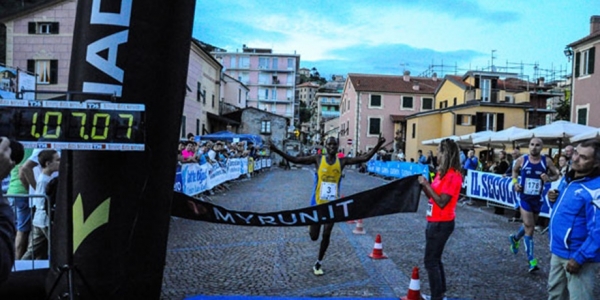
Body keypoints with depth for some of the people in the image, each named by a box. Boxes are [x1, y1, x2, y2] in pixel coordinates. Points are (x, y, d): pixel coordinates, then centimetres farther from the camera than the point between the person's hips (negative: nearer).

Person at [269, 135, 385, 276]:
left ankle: (318, 263, 23)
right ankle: (312, 226, 42)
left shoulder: (342, 161, -2)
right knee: (313, 236, 5)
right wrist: (277, 150, -17)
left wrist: (378, 145, -14)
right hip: (318, 203, -1)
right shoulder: (318, 159, -6)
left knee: (326, 235, 4)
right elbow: (295, 160, -8)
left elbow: (365, 158, -4)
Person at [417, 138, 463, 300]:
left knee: (431, 261, -3)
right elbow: (433, 196, 12)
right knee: (435, 259, 18)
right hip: (436, 222, 10)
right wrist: (424, 185, -2)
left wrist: (427, 184, -21)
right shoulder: (443, 172, 10)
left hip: (441, 224, -10)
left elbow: (442, 202, -23)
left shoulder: (453, 176, -19)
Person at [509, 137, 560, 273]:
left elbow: (556, 174, 2)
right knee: (529, 227, -7)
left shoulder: (546, 161, -9)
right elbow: (515, 170, 11)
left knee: (529, 225, 19)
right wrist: (515, 182, -6)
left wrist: (549, 178, -20)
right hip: (524, 198, -2)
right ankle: (532, 260, -3)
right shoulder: (522, 160, -8)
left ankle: (515, 238, 50)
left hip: (538, 199, 2)